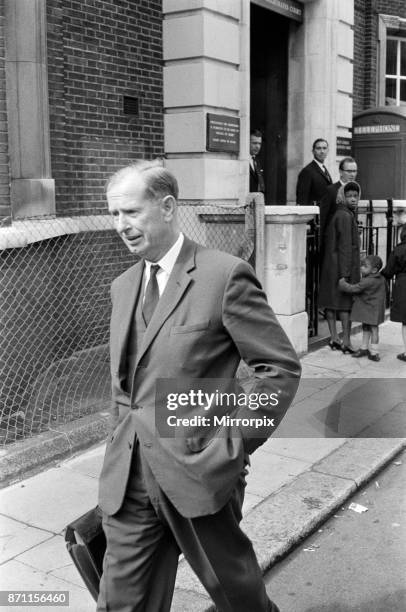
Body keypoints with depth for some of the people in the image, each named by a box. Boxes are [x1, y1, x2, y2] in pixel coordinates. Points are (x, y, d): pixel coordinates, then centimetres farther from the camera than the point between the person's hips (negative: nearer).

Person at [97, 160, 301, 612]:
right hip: (128, 481, 6)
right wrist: (124, 437, 12)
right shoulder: (122, 286, 10)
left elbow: (281, 367, -10)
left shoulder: (225, 276, -11)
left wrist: (235, 443, -11)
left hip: (199, 473, -5)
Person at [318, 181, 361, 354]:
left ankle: (334, 338, 14)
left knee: (331, 302, 8)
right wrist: (345, 274, -21)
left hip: (330, 267, 9)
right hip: (343, 266, -8)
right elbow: (345, 247, -19)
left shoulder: (337, 214, 13)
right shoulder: (345, 216, -14)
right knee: (346, 303, -3)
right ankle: (346, 341, -1)